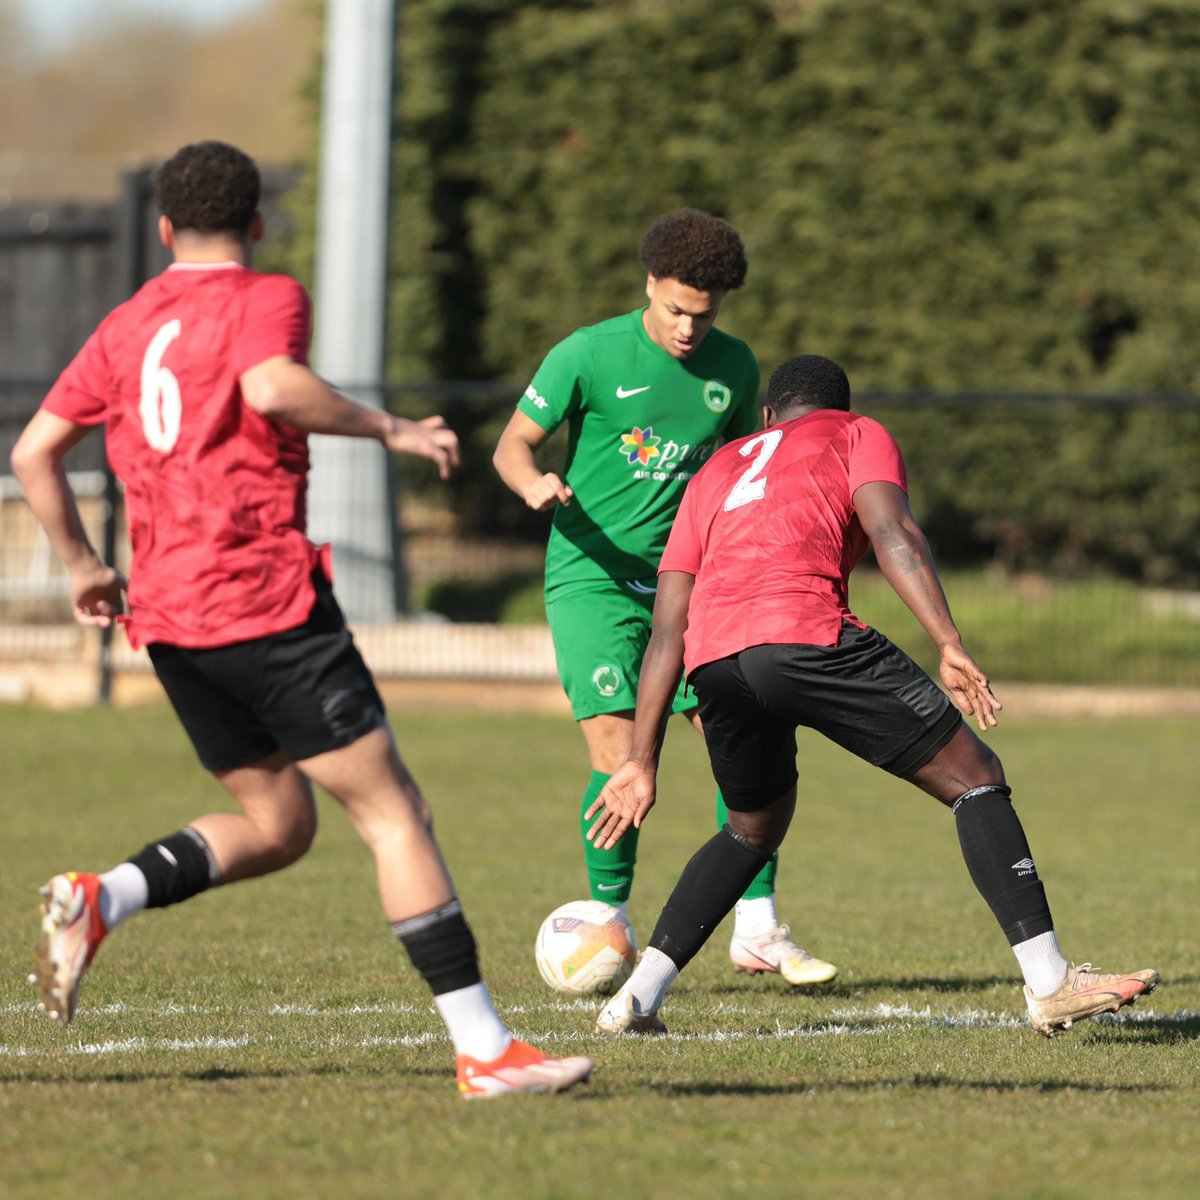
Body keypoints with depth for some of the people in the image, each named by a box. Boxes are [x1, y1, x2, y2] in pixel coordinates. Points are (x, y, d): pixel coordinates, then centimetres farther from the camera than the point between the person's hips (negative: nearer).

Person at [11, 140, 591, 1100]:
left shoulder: (125, 326, 16)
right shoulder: (264, 300, -2)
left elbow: (34, 452, 16)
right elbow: (272, 387, -24)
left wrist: (82, 565, 26)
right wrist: (388, 429, -15)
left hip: (167, 617, 7)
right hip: (265, 600, -7)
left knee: (278, 825, 18)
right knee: (393, 810, -5)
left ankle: (98, 901, -3)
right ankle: (484, 1048, -10)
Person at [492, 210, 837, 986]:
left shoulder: (734, 367, 4)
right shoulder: (590, 355, -8)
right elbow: (514, 443, -2)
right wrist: (534, 482, -23)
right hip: (593, 576, -4)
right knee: (620, 758, -15)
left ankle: (758, 930, 7)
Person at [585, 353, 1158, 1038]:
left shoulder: (717, 472, 35)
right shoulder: (858, 435, 23)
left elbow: (667, 629, 28)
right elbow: (893, 534, 0)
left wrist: (644, 762, 26)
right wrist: (951, 646, -10)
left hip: (713, 663, 5)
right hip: (807, 635, -5)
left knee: (755, 831, 29)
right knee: (974, 777, 4)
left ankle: (637, 1000, 19)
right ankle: (1051, 986, -6)